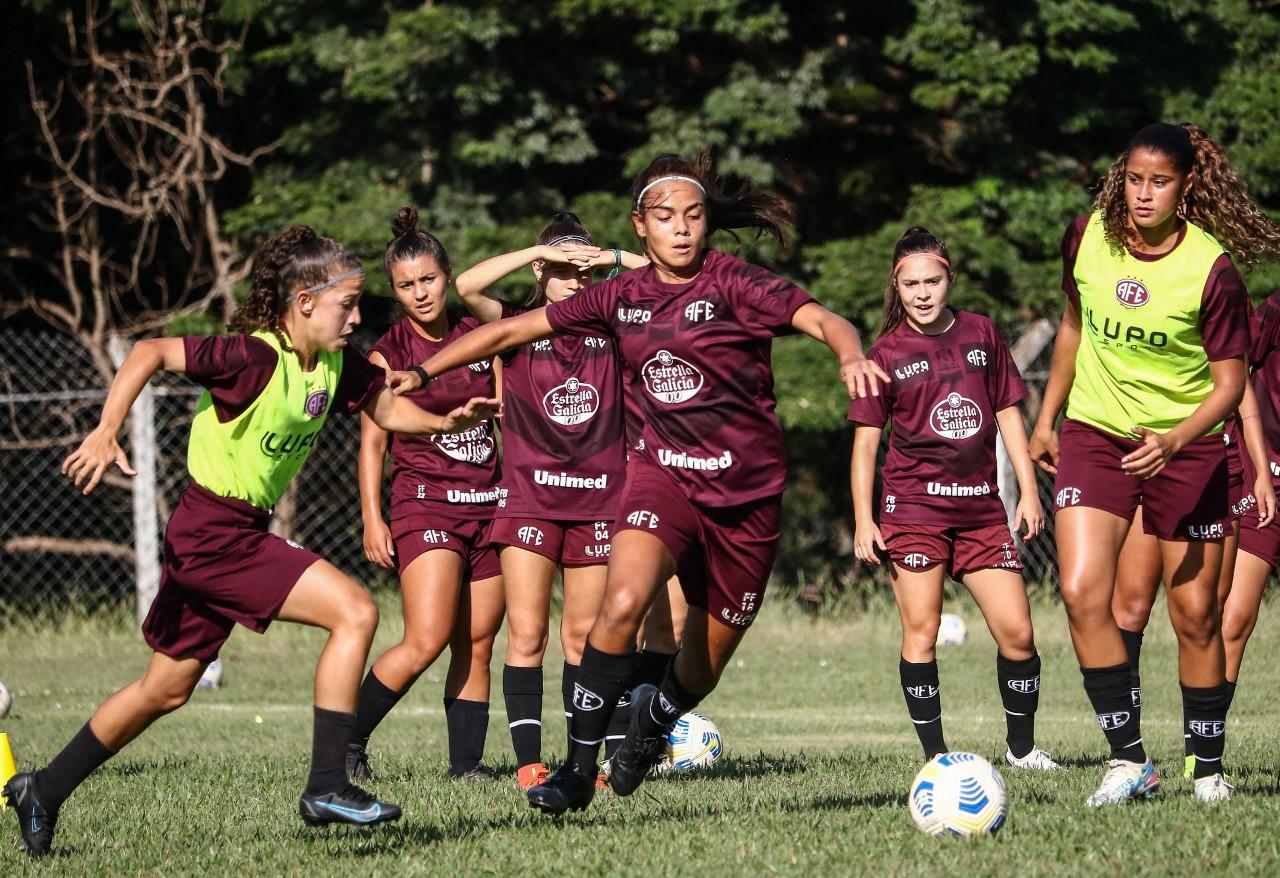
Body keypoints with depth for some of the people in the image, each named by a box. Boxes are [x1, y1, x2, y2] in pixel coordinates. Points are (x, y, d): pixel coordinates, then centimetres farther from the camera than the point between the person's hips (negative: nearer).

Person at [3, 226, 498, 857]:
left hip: (240, 533, 9)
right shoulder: (255, 358, -21)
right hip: (215, 531, -9)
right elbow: (151, 352, -23)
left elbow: (386, 407, 17)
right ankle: (326, 786, -16)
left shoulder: (337, 365, 3)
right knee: (354, 611, -18)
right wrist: (106, 432, -32)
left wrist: (446, 421, -3)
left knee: (167, 689, 19)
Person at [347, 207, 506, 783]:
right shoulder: (388, 353, -1)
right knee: (426, 642, -17)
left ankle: (467, 761, 7)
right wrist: (372, 520, -8)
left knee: (476, 647, 2)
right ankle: (346, 742, -6)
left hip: (488, 502, 5)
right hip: (426, 502, -5)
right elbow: (372, 441, -1)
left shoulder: (478, 337, 9)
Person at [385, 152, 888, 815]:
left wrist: (852, 357, -45)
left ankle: (653, 722, 45)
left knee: (703, 667, 9)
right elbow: (513, 330, 10)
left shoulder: (732, 283, -9)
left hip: (746, 488, -1)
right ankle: (578, 767, -17)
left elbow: (822, 319, -23)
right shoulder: (621, 297, 3)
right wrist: (424, 371, 9)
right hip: (664, 471, 1)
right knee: (623, 604, -27)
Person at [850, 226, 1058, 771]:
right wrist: (863, 520, -4)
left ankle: (1022, 747, 14)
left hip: (980, 506, 3)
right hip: (914, 506, -3)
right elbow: (866, 440, 2)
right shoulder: (888, 352, 1)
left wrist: (1029, 490, 8)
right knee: (921, 634, -7)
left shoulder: (981, 335, 9)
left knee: (1017, 631, -2)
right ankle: (935, 757, -1)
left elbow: (1008, 414, 14)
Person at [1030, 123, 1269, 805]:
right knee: (1082, 594, -14)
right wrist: (1047, 418, 18)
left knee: (1195, 612, 2)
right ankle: (1128, 760, -8)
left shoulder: (1211, 269, -17)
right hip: (1095, 437, 3)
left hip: (1186, 447, -2)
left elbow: (1230, 382, -13)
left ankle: (1208, 767, 19)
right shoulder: (1088, 238, -5)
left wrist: (1173, 440, -29)